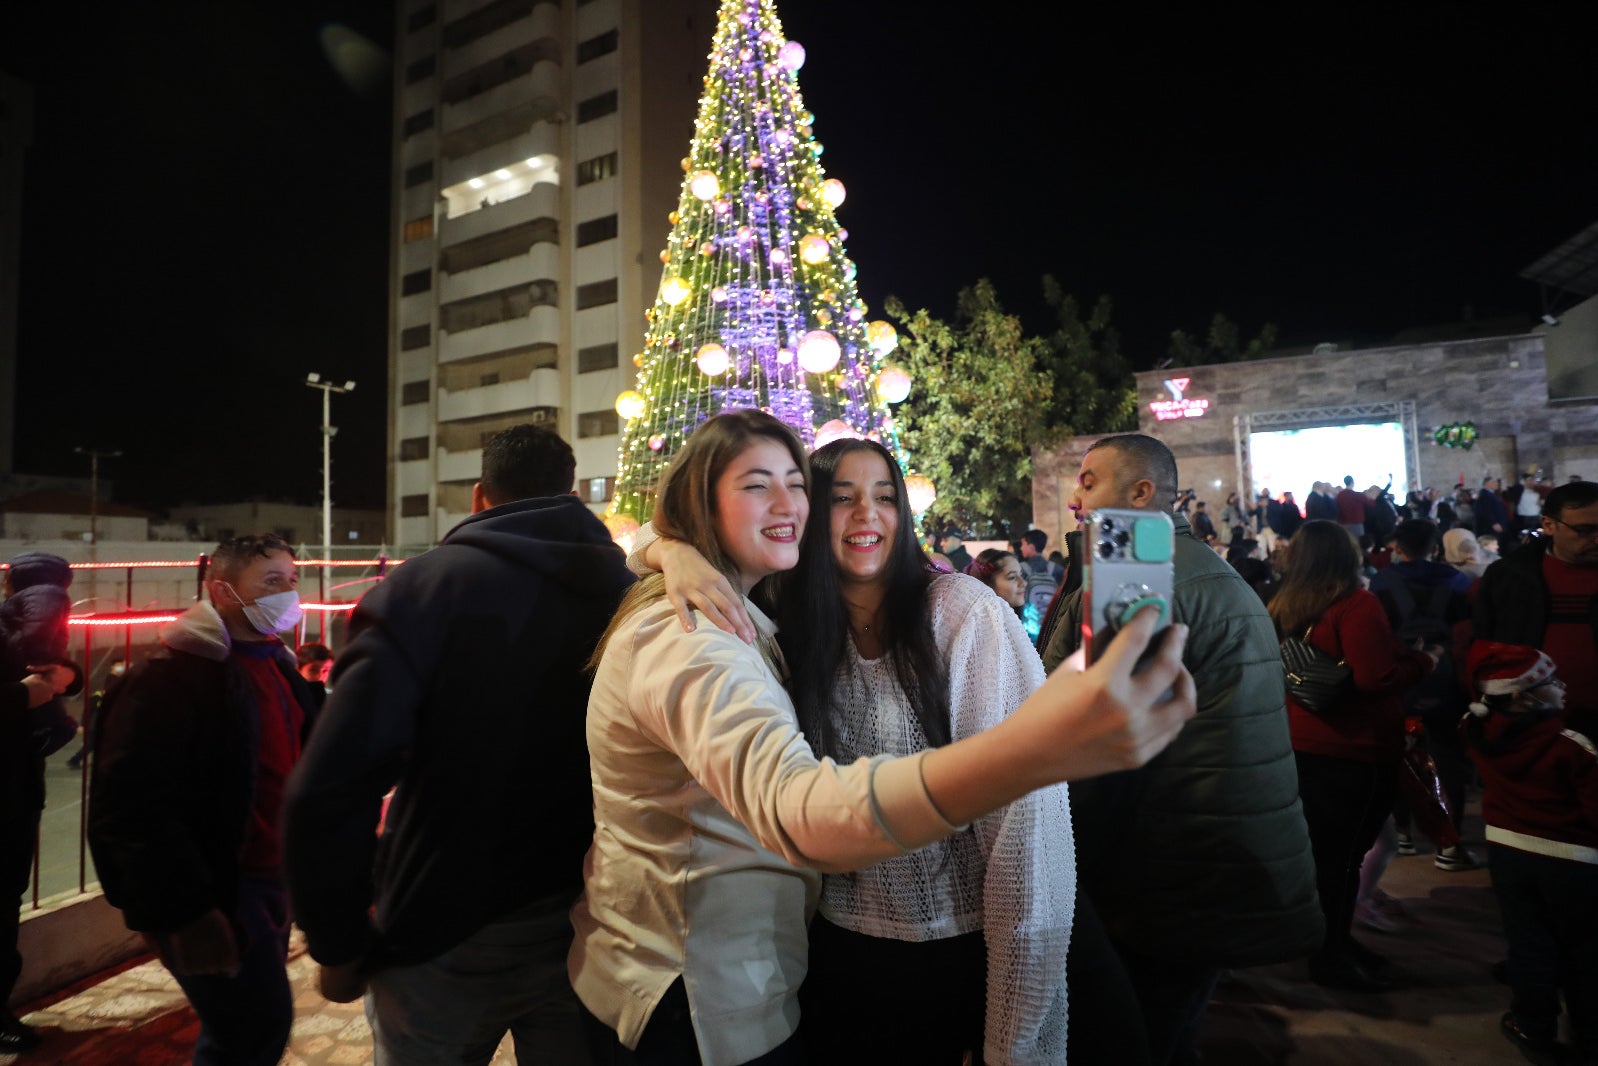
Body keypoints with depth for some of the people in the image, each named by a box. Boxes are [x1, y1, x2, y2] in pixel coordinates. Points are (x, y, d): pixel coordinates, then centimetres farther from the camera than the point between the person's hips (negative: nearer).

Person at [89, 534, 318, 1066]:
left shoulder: (276, 665, 10)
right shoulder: (174, 675, -17)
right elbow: (134, 807, -22)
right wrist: (185, 913, -23)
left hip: (267, 877, 8)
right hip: (214, 894, -8)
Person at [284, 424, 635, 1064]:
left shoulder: (426, 586, -14)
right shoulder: (628, 597, -6)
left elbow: (329, 791, -21)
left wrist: (339, 945, -7)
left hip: (445, 940, -2)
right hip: (583, 938, 3)